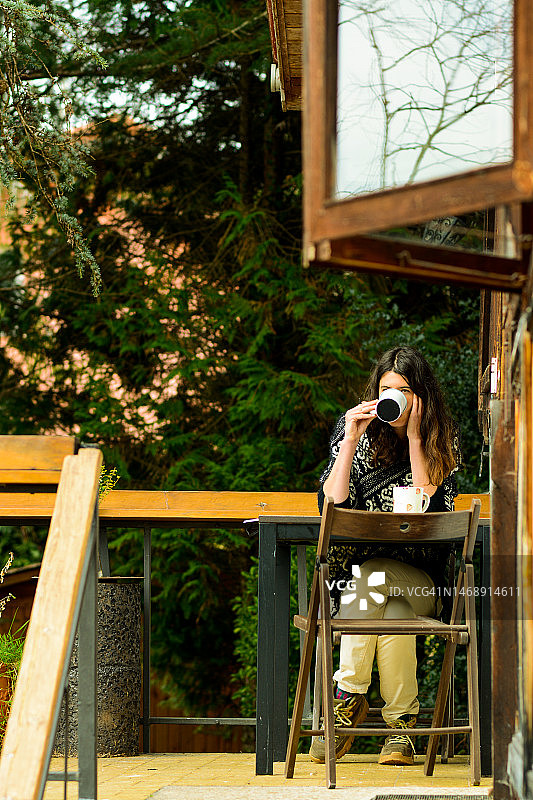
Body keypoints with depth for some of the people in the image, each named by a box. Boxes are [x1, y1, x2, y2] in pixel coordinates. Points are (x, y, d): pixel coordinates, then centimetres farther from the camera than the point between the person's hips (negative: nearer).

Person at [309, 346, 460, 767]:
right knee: (392, 615, -33)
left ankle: (348, 697, -22)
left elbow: (429, 508, -13)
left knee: (371, 577, -33)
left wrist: (414, 436, -14)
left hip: (419, 577, -1)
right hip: (356, 569, 1)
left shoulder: (442, 439, 2)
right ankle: (401, 725, -23)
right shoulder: (355, 428, 3)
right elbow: (331, 504, -8)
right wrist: (351, 440, -15)